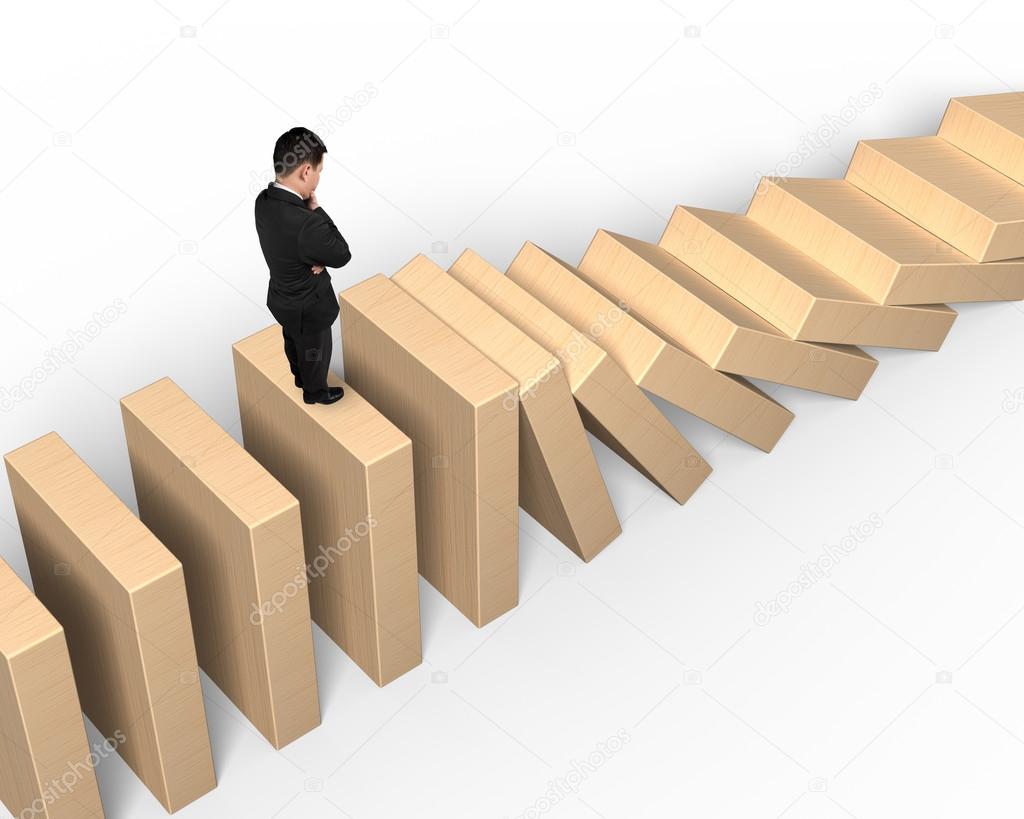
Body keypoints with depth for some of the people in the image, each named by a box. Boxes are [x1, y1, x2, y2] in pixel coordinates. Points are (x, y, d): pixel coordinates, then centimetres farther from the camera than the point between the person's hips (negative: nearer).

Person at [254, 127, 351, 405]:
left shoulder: (264, 201, -17)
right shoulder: (305, 224, -43)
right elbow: (342, 255, -24)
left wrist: (318, 258, -21)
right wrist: (316, 209, -23)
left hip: (282, 297, 7)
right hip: (308, 307, -7)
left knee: (294, 342, 34)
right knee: (315, 351, 24)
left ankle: (300, 377, 60)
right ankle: (315, 391, 49)